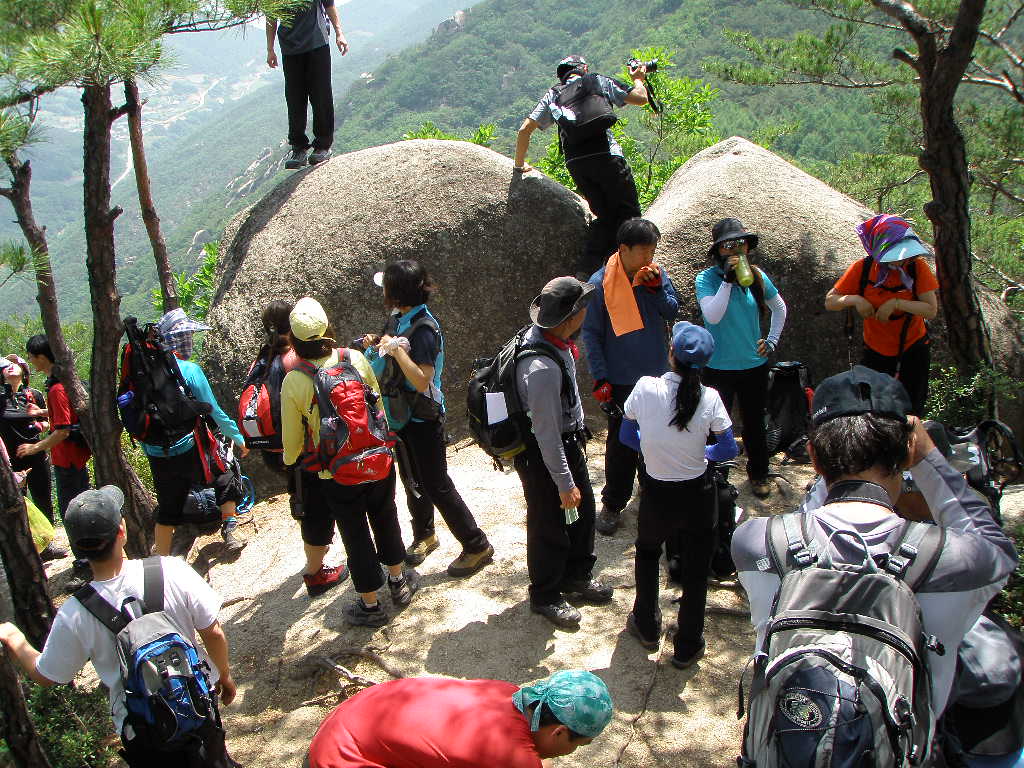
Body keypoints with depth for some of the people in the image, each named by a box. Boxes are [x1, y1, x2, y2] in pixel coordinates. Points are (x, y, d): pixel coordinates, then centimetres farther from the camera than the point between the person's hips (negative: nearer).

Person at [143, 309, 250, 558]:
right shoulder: (189, 370, -14)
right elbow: (214, 412, -10)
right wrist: (239, 439, 2)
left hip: (156, 456, 5)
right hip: (188, 450, -5)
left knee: (167, 509, 16)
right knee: (225, 476, 20)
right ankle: (230, 531, 20)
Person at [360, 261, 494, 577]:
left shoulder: (423, 329, -24)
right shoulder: (399, 319, 3)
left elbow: (422, 381, -31)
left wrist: (396, 349, -33)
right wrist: (379, 345, 0)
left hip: (423, 420, -9)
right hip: (402, 417, 9)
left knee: (436, 486, -3)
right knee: (413, 481, 20)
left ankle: (477, 546, 8)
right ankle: (424, 535, 38)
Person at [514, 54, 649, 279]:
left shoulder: (553, 95, 22)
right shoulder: (597, 81, 13)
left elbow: (525, 129, 15)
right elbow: (640, 98, 10)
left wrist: (519, 165, 26)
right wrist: (638, 78, 31)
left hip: (575, 165, 4)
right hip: (606, 156, -4)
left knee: (605, 216, 15)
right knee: (629, 214, 4)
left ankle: (585, 270, 1)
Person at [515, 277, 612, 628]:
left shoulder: (548, 337, -6)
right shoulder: (542, 368, -36)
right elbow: (546, 433, -29)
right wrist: (564, 484, -20)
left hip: (569, 443, 9)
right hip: (542, 454, -9)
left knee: (582, 511, 23)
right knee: (550, 525, 10)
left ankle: (577, 577, 46)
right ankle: (545, 597, 33)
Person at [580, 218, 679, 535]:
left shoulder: (657, 274, -2)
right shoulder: (601, 282, -14)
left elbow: (672, 311, 0)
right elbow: (591, 333, -10)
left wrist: (656, 286, -17)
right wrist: (600, 378, -14)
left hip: (655, 375, 4)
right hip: (621, 380, -4)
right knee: (620, 444, 5)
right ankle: (613, 505, 19)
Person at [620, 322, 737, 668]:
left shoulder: (645, 387, -15)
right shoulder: (709, 398, -15)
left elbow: (627, 434, -2)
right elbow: (729, 449, -8)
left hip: (657, 493, 0)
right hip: (698, 493, 0)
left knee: (647, 550, 29)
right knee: (696, 569, 17)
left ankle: (647, 628, 41)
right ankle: (687, 646, 30)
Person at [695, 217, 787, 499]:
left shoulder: (757, 276, 0)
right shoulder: (707, 278, -11)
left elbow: (779, 308, 17)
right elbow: (713, 316, -27)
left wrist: (772, 341, 9)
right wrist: (727, 279, -29)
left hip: (755, 364, 4)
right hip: (719, 367, -4)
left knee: (754, 423, 16)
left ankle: (758, 474, 35)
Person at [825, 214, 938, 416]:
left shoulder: (917, 266, -14)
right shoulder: (862, 269, -14)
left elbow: (931, 310, -17)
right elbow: (830, 302, -8)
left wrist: (897, 303, -28)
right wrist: (854, 299, -27)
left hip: (913, 350, 0)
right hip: (876, 352, 0)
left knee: (912, 411, 8)